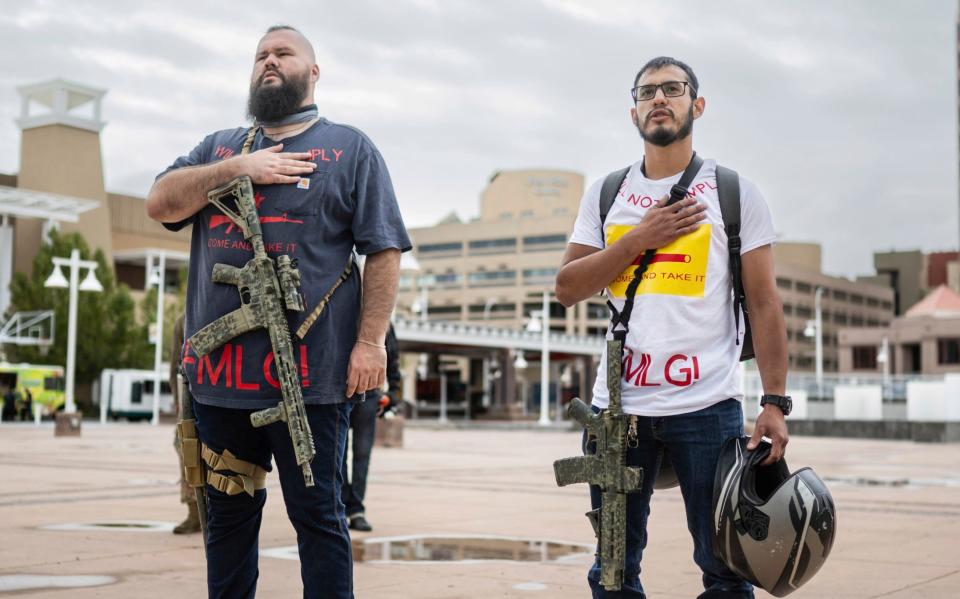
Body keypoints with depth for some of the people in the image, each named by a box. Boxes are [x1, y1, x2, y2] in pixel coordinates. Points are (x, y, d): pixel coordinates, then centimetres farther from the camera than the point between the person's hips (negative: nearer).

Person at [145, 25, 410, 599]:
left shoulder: (350, 148, 6)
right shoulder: (221, 146, 19)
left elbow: (384, 251, -2)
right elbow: (161, 203, 5)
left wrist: (371, 340, -12)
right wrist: (236, 169, -7)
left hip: (307, 372, -4)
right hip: (220, 368, 5)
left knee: (318, 516, 1)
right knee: (228, 514, 14)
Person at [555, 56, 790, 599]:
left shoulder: (735, 192, 4)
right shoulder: (606, 194, 11)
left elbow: (764, 303, 0)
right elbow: (567, 288, 4)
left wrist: (775, 402, -9)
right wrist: (640, 239, -7)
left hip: (707, 406, -2)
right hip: (617, 405, 3)